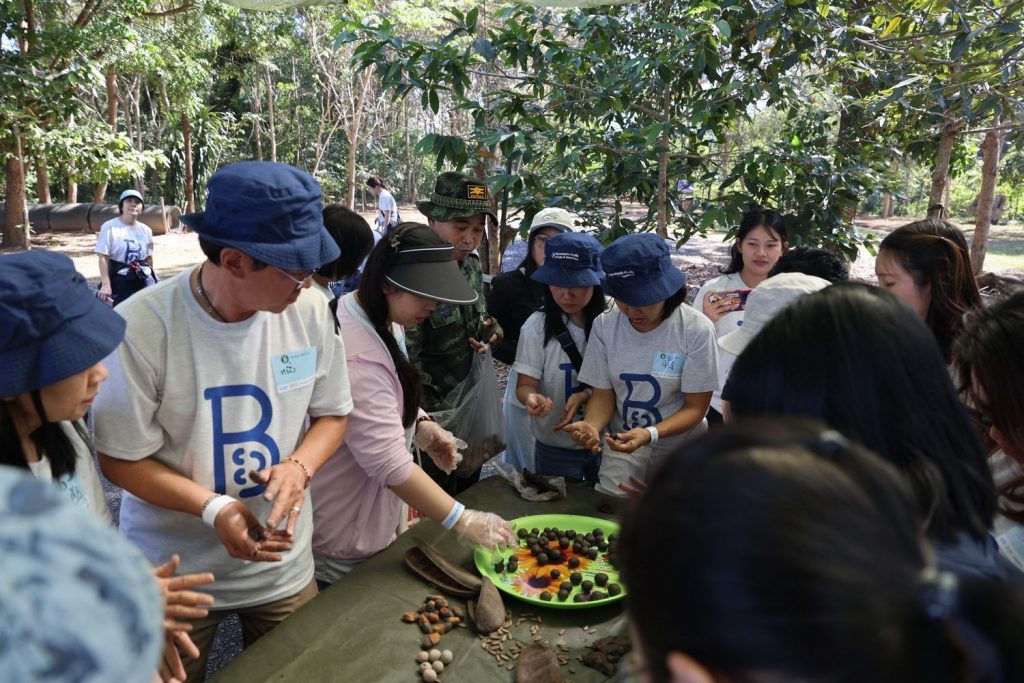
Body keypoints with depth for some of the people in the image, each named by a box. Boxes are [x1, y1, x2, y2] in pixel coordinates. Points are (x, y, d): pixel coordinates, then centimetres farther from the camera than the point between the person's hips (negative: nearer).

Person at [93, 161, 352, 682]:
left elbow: (332, 413, 1)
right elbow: (120, 458, -14)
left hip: (284, 564, 3)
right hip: (175, 575, -3)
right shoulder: (142, 327, -24)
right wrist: (214, 508, -27)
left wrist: (299, 468, -19)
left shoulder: (309, 310, -13)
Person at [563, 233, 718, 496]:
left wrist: (649, 434, -30)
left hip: (680, 447, -2)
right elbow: (603, 394, -4)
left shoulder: (697, 329, -19)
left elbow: (696, 407, -14)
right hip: (623, 444, 2)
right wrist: (591, 426, -26)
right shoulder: (604, 326, -11)